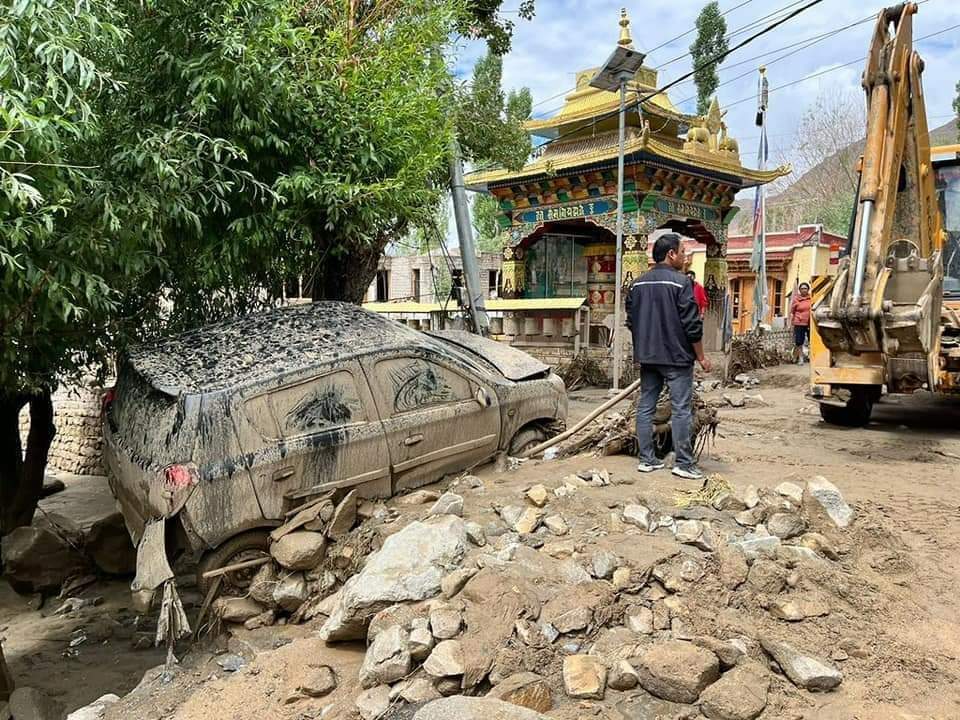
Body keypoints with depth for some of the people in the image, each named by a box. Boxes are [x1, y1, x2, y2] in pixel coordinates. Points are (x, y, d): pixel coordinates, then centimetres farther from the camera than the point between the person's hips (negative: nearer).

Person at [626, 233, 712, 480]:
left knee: (645, 407, 9)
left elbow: (631, 320, 14)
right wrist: (701, 356, -4)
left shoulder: (638, 284, 8)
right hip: (676, 356, -6)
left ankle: (646, 459, 14)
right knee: (681, 409, -1)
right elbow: (692, 324, -14)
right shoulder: (680, 282, -12)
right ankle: (684, 463, 2)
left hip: (647, 356, 7)